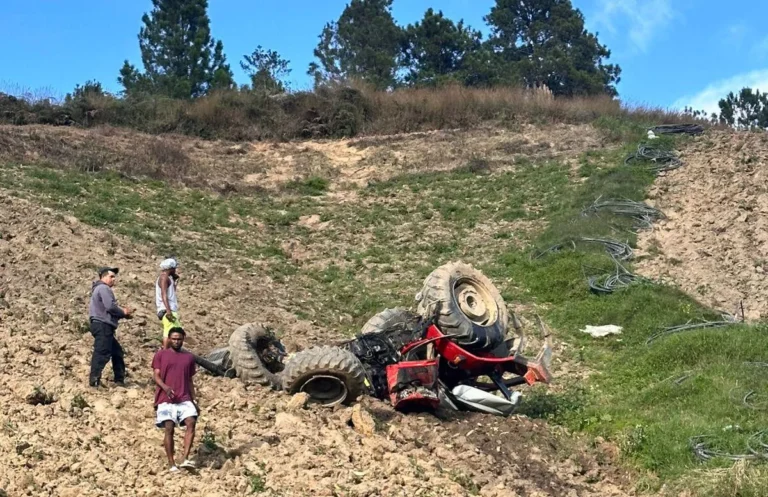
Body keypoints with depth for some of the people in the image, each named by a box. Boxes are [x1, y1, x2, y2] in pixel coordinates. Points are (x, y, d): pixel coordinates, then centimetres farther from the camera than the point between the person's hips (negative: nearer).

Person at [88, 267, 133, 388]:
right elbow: (110, 307, -19)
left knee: (117, 351, 16)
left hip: (103, 325, 11)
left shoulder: (100, 289, 27)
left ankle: (119, 380, 19)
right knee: (102, 353, -14)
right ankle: (94, 380, -17)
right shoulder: (104, 288, -7)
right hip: (102, 325, -11)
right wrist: (124, 312, -3)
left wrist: (123, 313, 10)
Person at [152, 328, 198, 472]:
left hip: (184, 399, 2)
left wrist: (194, 401, 13)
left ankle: (186, 459, -21)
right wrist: (165, 387, -21)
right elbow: (156, 376, 0)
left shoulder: (189, 357, 15)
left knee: (191, 422, -18)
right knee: (169, 428, -9)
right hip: (165, 399, -2)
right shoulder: (160, 354, 7)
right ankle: (172, 465, -4)